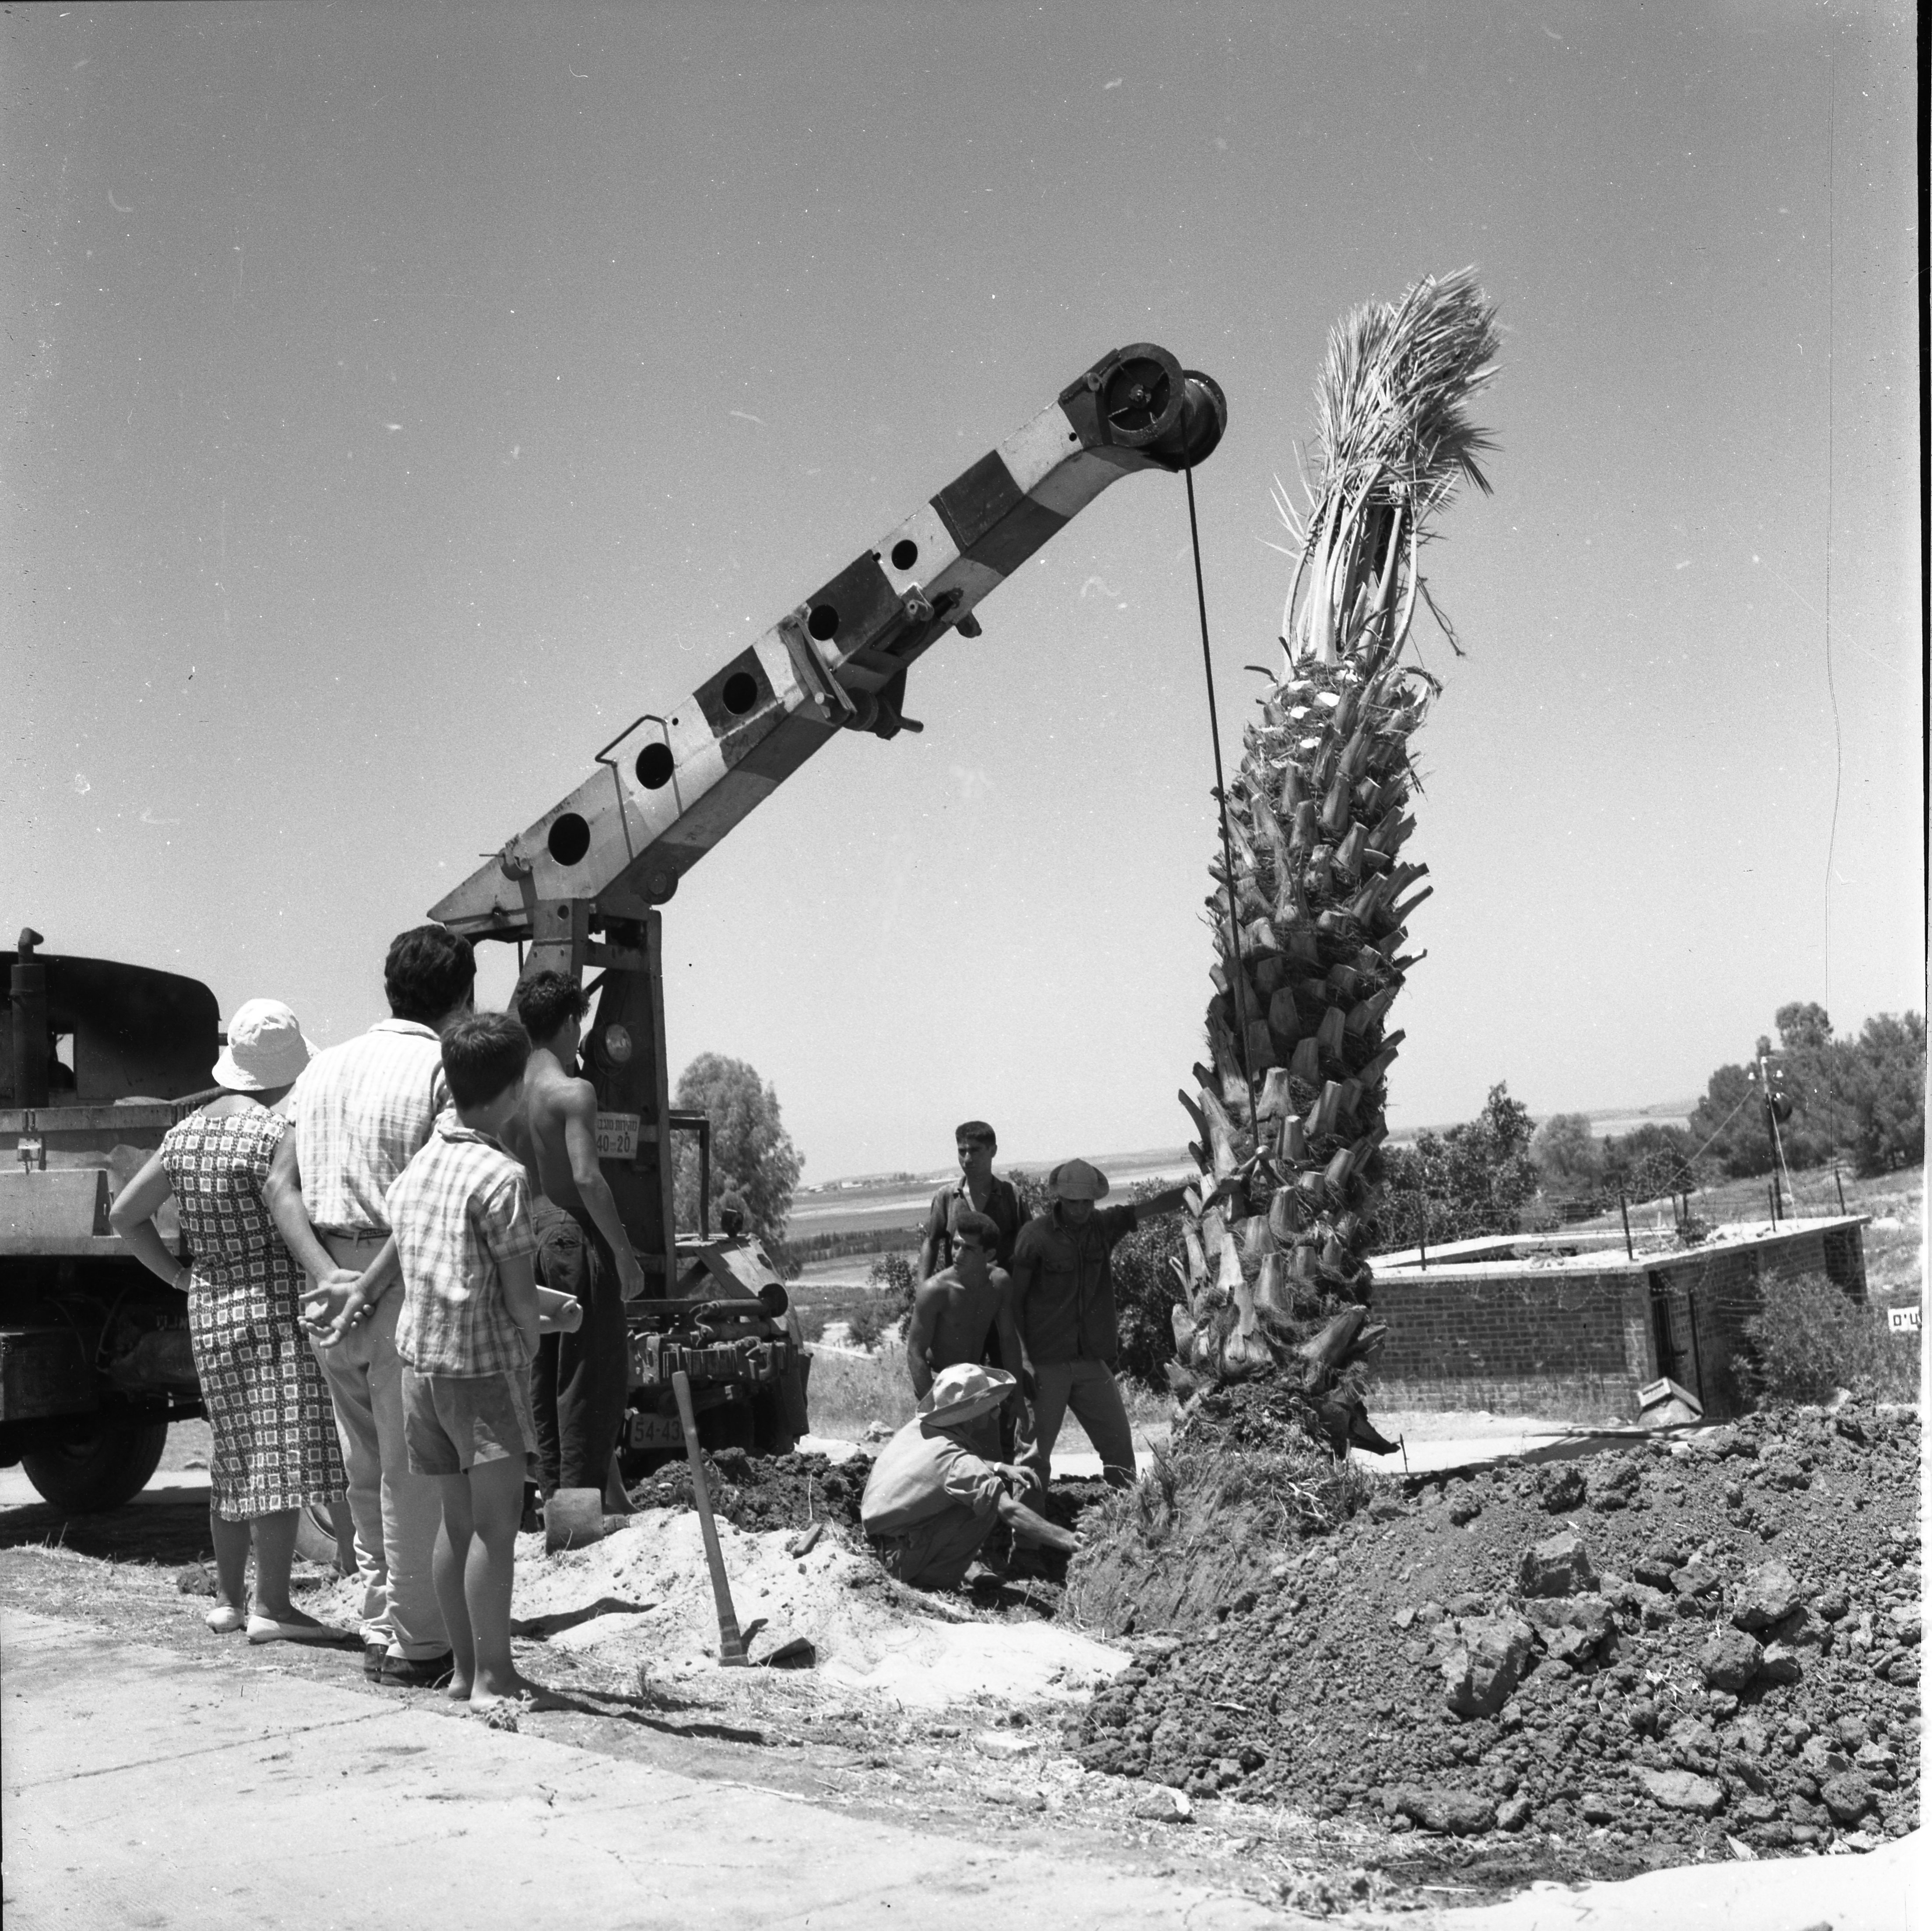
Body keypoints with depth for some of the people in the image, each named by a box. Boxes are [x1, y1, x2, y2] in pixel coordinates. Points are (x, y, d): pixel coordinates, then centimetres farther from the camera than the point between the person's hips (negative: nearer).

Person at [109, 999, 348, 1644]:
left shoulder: (185, 1133, 9)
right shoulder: (272, 1133, -15)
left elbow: (124, 1214, 14)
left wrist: (179, 1276, 13)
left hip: (209, 1309, 8)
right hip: (275, 1304, -8)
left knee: (235, 1455, 17)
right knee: (283, 1453, -4)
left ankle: (227, 1597, 24)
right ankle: (270, 1606, -2)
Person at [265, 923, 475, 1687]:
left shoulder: (326, 1066, 12)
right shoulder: (447, 1070, -8)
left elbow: (281, 1184, 5)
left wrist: (327, 1275, -4)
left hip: (331, 1285, 7)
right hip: (407, 1283, -7)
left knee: (366, 1470, 18)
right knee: (414, 1473, 2)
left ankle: (381, 1627, 26)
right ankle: (418, 1644, 9)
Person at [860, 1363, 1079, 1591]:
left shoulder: (919, 1427, -2)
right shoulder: (953, 1457, -26)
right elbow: (1010, 1510, -32)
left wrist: (999, 1468, 4)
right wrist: (1064, 1539, -33)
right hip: (903, 1559, -8)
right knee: (988, 1507, -17)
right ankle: (933, 1576, -8)